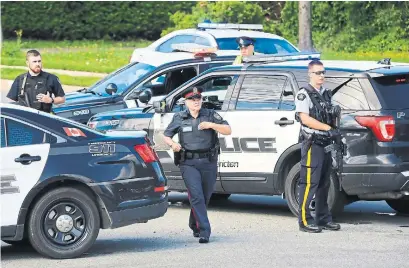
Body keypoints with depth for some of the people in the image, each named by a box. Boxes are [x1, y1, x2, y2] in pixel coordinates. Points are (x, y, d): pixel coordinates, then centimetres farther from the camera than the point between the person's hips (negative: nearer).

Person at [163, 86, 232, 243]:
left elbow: (228, 130, 2)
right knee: (197, 196, -15)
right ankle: (204, 232, -18)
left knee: (205, 197, 10)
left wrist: (211, 125, -13)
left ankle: (194, 226, 32)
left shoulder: (210, 115, 7)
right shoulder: (179, 118, 8)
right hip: (189, 163, -2)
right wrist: (172, 144, -7)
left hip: (208, 162, 2)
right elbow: (166, 136, 15)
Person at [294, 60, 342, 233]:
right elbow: (305, 119, -17)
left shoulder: (327, 94, 18)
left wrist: (336, 134, 9)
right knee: (309, 183, -9)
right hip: (312, 143, -8)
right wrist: (328, 128, -23)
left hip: (326, 143, 8)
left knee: (324, 183, 12)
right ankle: (305, 221, -9)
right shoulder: (304, 94, -7)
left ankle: (323, 218, 18)